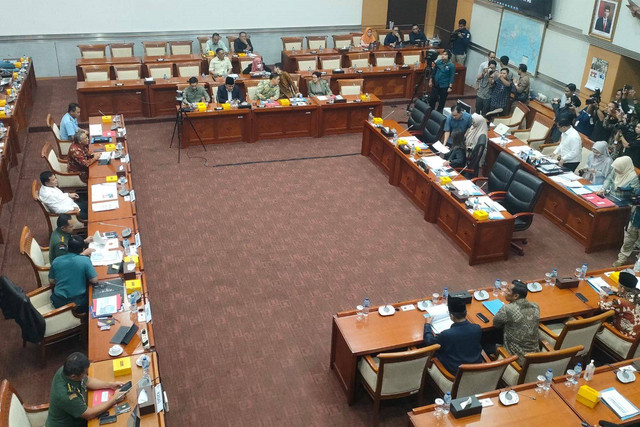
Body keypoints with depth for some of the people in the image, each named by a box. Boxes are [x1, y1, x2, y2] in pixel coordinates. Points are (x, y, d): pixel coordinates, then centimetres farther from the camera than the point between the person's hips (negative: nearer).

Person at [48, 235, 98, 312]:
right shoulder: (85, 260, -15)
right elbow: (94, 281, -12)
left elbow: (51, 281, 8)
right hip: (78, 304, -4)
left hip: (58, 304, 4)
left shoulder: (56, 260, -3)